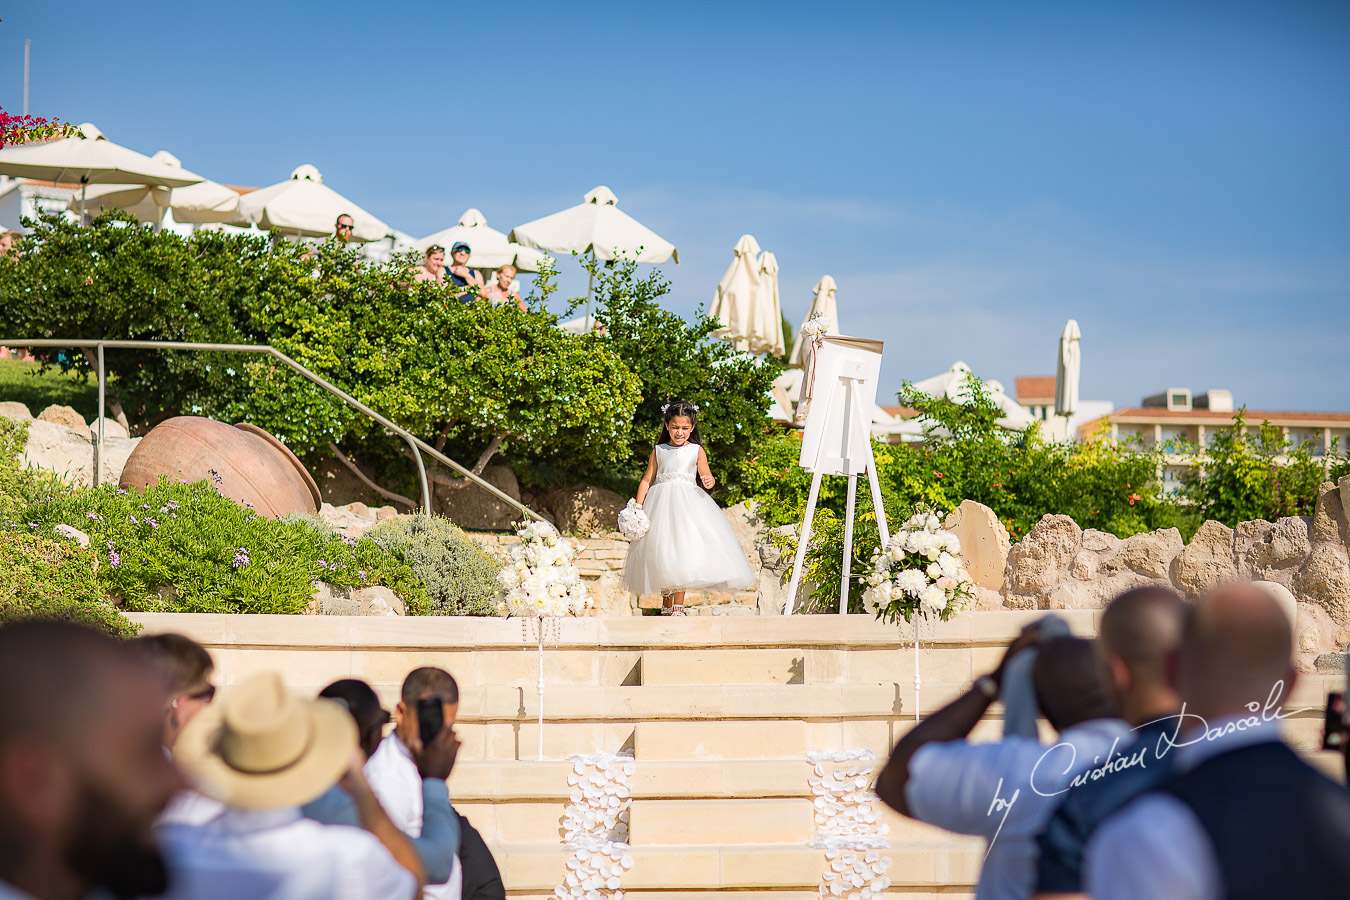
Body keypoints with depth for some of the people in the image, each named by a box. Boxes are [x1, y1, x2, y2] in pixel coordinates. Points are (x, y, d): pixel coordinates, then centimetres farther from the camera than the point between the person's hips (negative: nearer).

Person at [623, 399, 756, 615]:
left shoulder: (696, 451, 7)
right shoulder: (658, 451, 10)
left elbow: (706, 475, 1)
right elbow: (647, 480, 11)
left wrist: (709, 481, -23)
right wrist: (638, 506, 2)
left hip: (688, 502, -2)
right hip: (662, 503, 2)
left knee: (683, 551, -12)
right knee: (662, 550, 1)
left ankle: (678, 605, -9)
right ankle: (666, 603, 15)